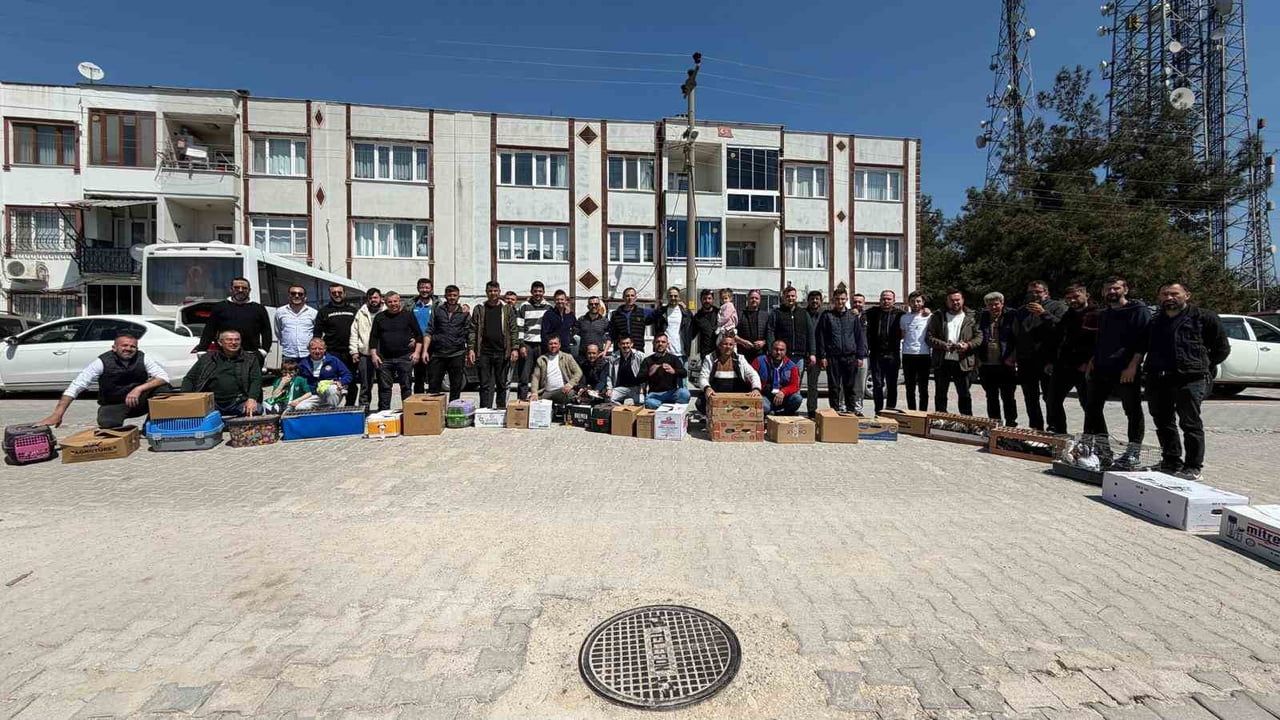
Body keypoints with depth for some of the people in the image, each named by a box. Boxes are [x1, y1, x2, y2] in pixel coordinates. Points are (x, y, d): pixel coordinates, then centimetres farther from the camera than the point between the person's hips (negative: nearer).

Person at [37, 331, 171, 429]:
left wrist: (139, 389, -34)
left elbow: (164, 377, -19)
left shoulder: (142, 358, -10)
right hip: (112, 406, -1)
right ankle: (118, 431, 6)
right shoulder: (102, 362, -14)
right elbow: (75, 386, -17)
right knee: (107, 424, -34)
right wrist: (57, 414, -25)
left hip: (138, 402, 1)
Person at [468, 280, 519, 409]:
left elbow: (513, 331, 3)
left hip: (502, 353, 0)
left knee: (502, 384, 7)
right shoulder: (479, 309, 8)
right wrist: (471, 349, -5)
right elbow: (473, 331, 4)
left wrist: (514, 349, -6)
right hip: (484, 353, 0)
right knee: (485, 385, 2)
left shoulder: (508, 308, 6)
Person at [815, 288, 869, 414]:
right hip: (833, 357, -1)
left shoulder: (853, 316, 10)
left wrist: (860, 356, 2)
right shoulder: (826, 316, 5)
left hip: (850, 357, 1)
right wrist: (822, 356, -4)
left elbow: (860, 336, 10)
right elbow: (821, 337, 2)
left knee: (850, 387, 7)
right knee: (834, 387, 3)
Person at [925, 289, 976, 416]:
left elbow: (979, 336, 3)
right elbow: (929, 337, 1)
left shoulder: (971, 318, 7)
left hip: (962, 362, 0)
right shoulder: (938, 317, 8)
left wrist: (968, 345, -16)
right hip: (941, 362, 1)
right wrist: (943, 345, -14)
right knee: (940, 395, 8)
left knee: (964, 395, 5)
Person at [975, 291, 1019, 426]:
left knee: (1008, 397, 5)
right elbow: (978, 338, 6)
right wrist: (978, 358, -3)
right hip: (986, 365, 3)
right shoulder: (983, 318, 9)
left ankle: (1011, 423, 16)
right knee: (991, 397, 12)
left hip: (1006, 365, -3)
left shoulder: (1010, 318, -1)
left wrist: (1011, 358, -12)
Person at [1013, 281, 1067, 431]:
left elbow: (1062, 327, -16)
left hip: (1048, 361, -5)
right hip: (1025, 361, 6)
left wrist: (1044, 313, -19)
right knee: (1030, 399, 11)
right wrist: (1013, 354, 12)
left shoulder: (1058, 306, 1)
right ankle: (1035, 429, 21)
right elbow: (1015, 334, 20)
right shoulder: (1022, 311, 18)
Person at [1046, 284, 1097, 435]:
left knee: (1088, 405, 2)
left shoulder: (1097, 315, -5)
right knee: (1052, 400, 7)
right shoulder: (1067, 316, 16)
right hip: (1062, 366, 6)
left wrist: (1089, 363, -19)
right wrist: (1051, 361, 11)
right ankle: (1057, 433, 18)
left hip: (1083, 369, -6)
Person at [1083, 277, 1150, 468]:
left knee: (1133, 412, 1)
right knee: (1092, 407, 8)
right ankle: (1103, 450, 18)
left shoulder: (1139, 311, -3)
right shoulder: (1103, 315, 18)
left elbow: (1143, 340, -10)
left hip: (1126, 371, -7)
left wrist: (1133, 366, -18)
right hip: (1101, 370, 7)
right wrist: (1092, 361, 11)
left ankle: (1133, 453, 7)